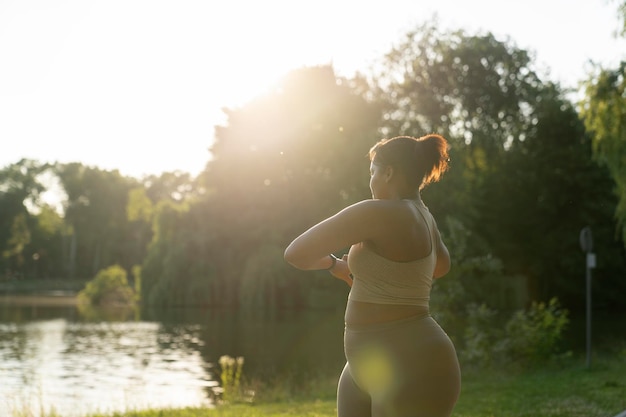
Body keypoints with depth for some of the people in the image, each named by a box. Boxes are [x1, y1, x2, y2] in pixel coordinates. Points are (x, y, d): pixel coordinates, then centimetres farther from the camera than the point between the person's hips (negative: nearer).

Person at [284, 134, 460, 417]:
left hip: (412, 372, -10)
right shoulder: (419, 214, 12)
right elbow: (441, 265, 35)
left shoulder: (379, 212, -17)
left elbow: (296, 253, -14)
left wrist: (333, 264, 6)